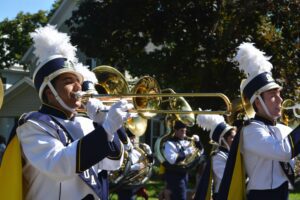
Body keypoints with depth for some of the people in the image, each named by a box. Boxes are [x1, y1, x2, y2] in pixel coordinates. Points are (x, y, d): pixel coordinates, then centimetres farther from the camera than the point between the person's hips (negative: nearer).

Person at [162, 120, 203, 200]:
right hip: (174, 175, -8)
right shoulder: (170, 143, -14)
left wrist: (197, 141, -1)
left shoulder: (185, 142, 10)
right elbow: (172, 159, -28)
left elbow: (200, 151, 17)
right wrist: (187, 153, -26)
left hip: (184, 174, 8)